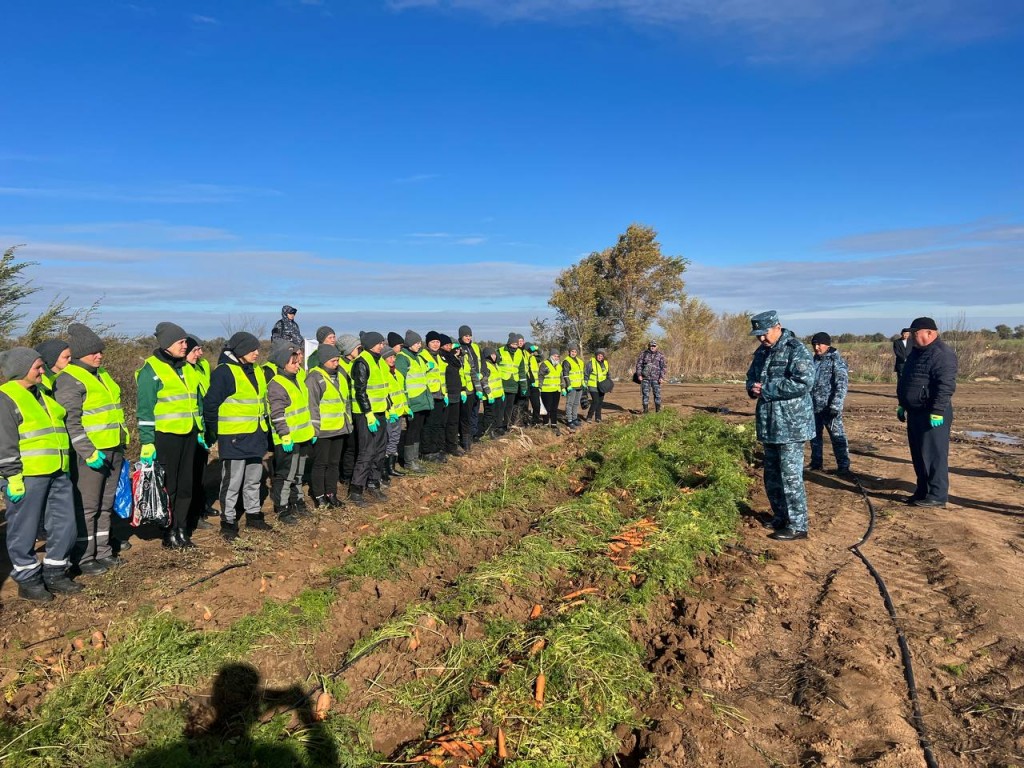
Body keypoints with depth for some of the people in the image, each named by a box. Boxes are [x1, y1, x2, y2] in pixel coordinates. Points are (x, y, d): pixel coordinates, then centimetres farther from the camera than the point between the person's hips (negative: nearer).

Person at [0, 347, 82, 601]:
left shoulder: (42, 394, 20)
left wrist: (64, 466, 27)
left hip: (57, 474, 8)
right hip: (27, 477, -8)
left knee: (64, 525, 11)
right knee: (25, 530, 3)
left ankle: (55, 574, 24)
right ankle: (28, 580, 15)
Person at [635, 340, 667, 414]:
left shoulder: (660, 355, 4)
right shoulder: (644, 354, 6)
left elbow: (664, 366, 0)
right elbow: (639, 364, 6)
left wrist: (662, 377, -9)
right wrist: (639, 375, -5)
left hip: (656, 378, -1)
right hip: (645, 377, 1)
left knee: (657, 393, -2)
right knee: (645, 393, 1)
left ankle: (658, 410, 7)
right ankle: (645, 409, 7)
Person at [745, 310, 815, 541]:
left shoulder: (796, 349, -14)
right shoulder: (761, 352, 12)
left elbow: (804, 382, -25)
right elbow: (751, 377, 22)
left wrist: (766, 389, -22)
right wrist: (753, 388, -3)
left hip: (790, 425, -9)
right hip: (768, 424, 9)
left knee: (790, 476, -5)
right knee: (772, 475, 17)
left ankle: (797, 526, 5)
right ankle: (780, 517, 31)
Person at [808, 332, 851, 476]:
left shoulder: (836, 360, -10)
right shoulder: (814, 360, 13)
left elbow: (842, 385, -16)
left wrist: (836, 405, -23)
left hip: (829, 407, -8)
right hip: (813, 406, 8)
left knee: (837, 435, -2)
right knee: (814, 435, 15)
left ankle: (843, 466, 4)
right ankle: (816, 462, 27)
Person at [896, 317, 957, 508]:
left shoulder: (942, 354, -16)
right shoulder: (917, 352, 16)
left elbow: (945, 386, -23)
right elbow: (906, 381, 23)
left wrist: (937, 412, -26)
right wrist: (902, 405, 22)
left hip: (932, 415, -10)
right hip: (915, 412, 10)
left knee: (934, 455, -4)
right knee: (918, 454, 15)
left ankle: (937, 496, 3)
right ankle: (923, 491, 25)